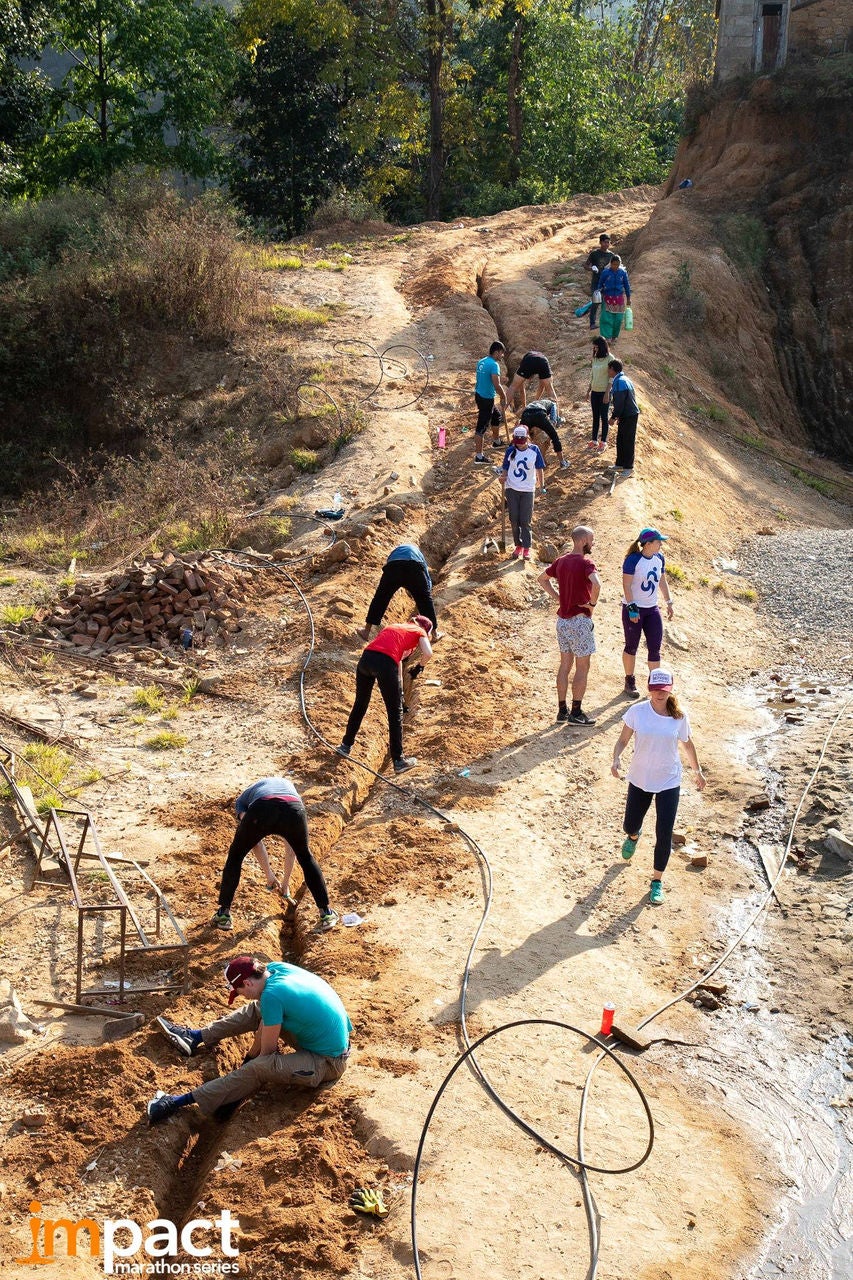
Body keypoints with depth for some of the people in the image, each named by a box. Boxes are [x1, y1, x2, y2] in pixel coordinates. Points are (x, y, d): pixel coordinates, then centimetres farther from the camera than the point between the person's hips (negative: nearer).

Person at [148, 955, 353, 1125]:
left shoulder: (271, 995, -27)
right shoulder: (274, 967, -3)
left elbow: (267, 1049, -13)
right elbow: (263, 1026, 10)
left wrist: (251, 1060, 4)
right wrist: (251, 1055, 13)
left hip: (328, 1063, -9)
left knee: (259, 1068, -24)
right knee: (257, 1010, 17)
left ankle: (180, 1102, -15)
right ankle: (197, 1037, 24)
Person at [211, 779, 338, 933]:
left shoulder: (242, 799, 40)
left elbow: (254, 841, 30)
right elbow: (291, 847, 47)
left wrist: (268, 874, 41)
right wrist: (286, 882, 55)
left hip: (260, 811, -2)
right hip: (294, 810, 2)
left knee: (235, 857, 27)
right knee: (306, 858, 30)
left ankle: (224, 914, 31)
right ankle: (326, 913, 32)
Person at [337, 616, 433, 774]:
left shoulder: (394, 626, 36)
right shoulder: (420, 632, 19)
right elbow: (428, 653, -2)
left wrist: (398, 690, 44)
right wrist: (418, 667, 19)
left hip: (366, 658, 6)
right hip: (385, 663, -5)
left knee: (360, 705, 25)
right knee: (395, 713, 8)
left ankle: (346, 746, 39)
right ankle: (398, 761, 14)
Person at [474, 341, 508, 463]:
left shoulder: (481, 362, 7)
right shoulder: (494, 365, -21)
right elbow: (497, 385, -27)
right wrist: (504, 398, -13)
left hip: (479, 395, 9)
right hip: (487, 400, -9)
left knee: (496, 415, 29)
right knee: (482, 426, -3)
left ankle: (496, 442, 45)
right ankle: (478, 455, 3)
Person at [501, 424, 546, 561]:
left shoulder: (534, 450, -4)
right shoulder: (511, 451, -1)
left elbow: (540, 469, 3)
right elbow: (505, 469, 5)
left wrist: (542, 486, 2)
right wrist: (503, 477, -16)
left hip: (528, 490, -2)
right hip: (512, 489, 2)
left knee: (525, 521, -3)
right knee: (514, 520, 5)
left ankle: (526, 548, 5)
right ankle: (518, 545, 19)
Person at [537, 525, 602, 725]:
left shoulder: (561, 561, 6)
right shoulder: (585, 563, -17)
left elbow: (542, 579, 20)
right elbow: (596, 584, -36)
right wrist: (593, 603, -18)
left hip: (562, 620, 7)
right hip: (579, 620, -7)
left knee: (565, 665, 14)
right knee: (582, 667, 3)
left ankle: (562, 710, 19)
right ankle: (576, 712, 6)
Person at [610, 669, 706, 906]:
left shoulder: (679, 717, -9)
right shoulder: (637, 712, -12)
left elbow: (687, 744, 7)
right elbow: (623, 739, -5)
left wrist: (697, 771, 16)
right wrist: (616, 759, -24)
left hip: (669, 782, -1)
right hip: (640, 779, 1)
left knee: (664, 835, -5)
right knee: (630, 826, 15)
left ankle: (657, 882, 15)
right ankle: (634, 836, 56)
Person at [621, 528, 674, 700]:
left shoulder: (659, 558, 3)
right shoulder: (633, 560, -17)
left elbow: (662, 581, 16)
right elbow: (626, 585, -18)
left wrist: (669, 602, 15)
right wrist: (632, 608, -21)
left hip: (652, 609, 6)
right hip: (633, 609, -6)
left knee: (655, 648, 2)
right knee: (632, 647, 7)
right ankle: (629, 681, 22)